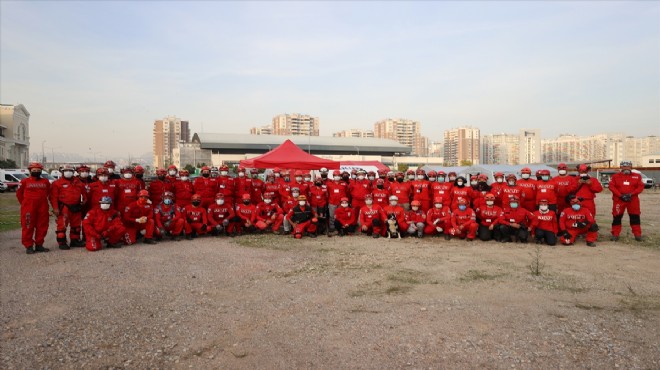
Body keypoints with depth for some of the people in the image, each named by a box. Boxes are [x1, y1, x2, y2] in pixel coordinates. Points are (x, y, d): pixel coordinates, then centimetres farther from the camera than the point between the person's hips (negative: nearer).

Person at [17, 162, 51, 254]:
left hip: (42, 208, 3)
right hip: (29, 208, -3)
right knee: (28, 227, -2)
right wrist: (24, 203, 8)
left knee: (42, 227, 6)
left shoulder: (45, 182, 7)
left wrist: (42, 201, 13)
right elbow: (19, 193, 8)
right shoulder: (24, 181, 0)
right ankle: (28, 246, 4)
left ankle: (39, 245, 17)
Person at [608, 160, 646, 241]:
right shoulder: (615, 176, 4)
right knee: (617, 217, 1)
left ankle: (637, 234, 14)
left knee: (635, 217, 5)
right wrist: (620, 195, -15)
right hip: (618, 200, -1)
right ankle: (615, 234, 8)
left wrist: (631, 194, -15)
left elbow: (640, 187, 0)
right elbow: (611, 186, -5)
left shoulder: (637, 176, 7)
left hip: (633, 200, 1)